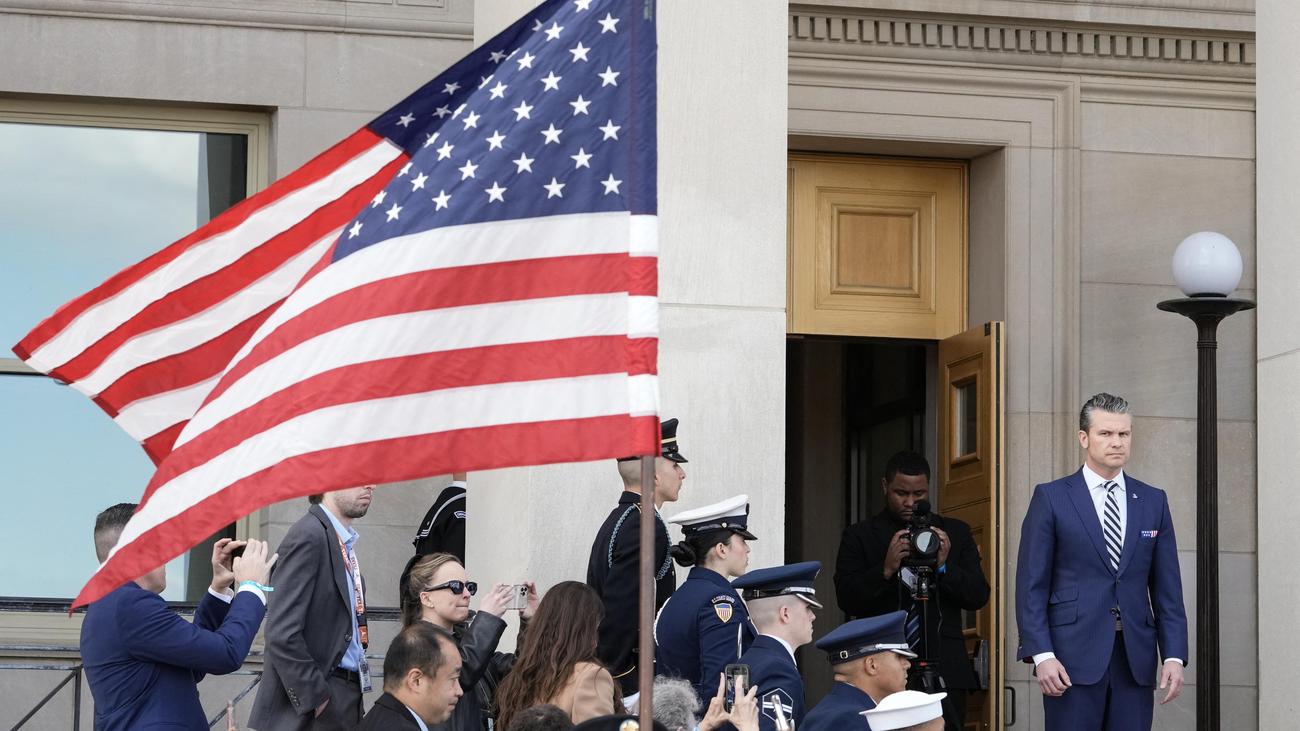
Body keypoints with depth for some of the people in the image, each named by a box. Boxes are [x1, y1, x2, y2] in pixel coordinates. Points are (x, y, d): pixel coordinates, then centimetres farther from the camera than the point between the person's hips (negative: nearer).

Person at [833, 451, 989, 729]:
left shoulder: (955, 533, 14)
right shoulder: (859, 536, 8)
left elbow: (978, 597, 8)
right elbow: (847, 600, -2)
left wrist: (944, 567, -9)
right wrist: (886, 569, -17)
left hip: (944, 672, 1)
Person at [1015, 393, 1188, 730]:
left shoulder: (1153, 501, 12)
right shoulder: (1051, 498, 2)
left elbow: (1167, 588, 11)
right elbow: (1031, 586, -1)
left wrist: (1173, 655, 1)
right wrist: (1041, 654, -10)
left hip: (1135, 660, 3)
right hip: (1074, 656, -3)